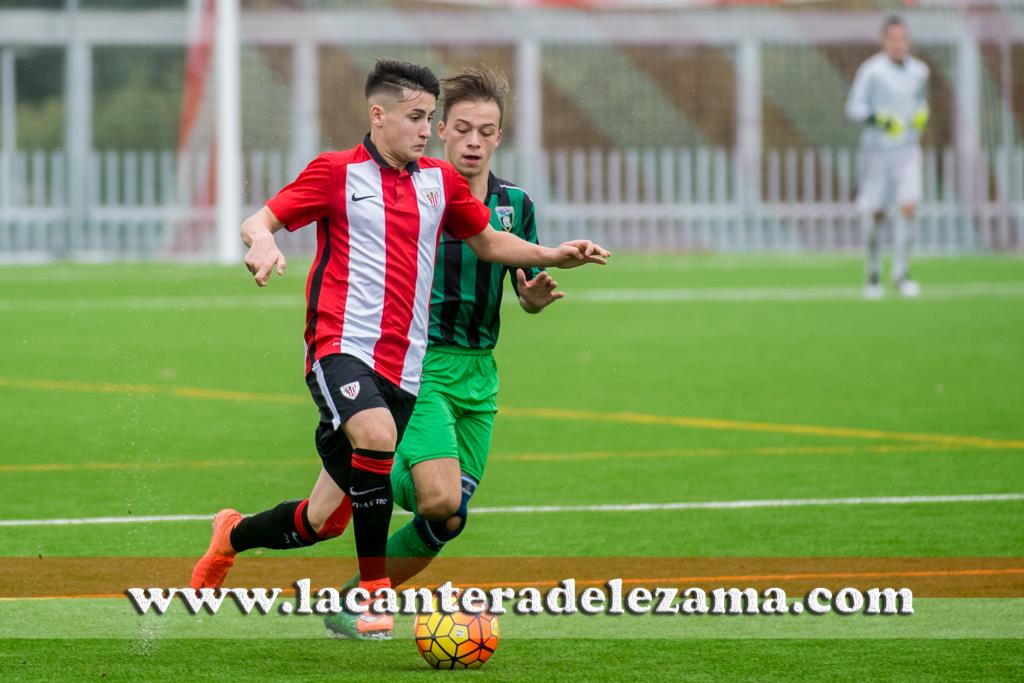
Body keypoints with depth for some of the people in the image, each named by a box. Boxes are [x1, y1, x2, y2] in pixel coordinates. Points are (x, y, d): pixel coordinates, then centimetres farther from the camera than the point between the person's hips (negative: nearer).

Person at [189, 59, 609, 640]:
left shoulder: (441, 180, 14)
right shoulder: (337, 172, 0)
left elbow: (487, 242, 27)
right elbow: (259, 221, -2)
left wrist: (552, 256, 11)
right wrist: (262, 243, -25)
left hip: (401, 367, 5)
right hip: (342, 348, -5)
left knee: (325, 521, 5)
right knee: (376, 434, -37)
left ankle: (233, 536, 36)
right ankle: (374, 588, -24)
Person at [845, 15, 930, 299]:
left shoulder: (919, 71, 5)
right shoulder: (871, 70, -11)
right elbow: (854, 107, -10)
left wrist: (921, 116, 1)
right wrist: (878, 118, -26)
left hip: (908, 149, 3)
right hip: (878, 150, -3)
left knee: (908, 208, -13)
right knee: (876, 214, 5)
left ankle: (901, 273, -4)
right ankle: (873, 273, 24)